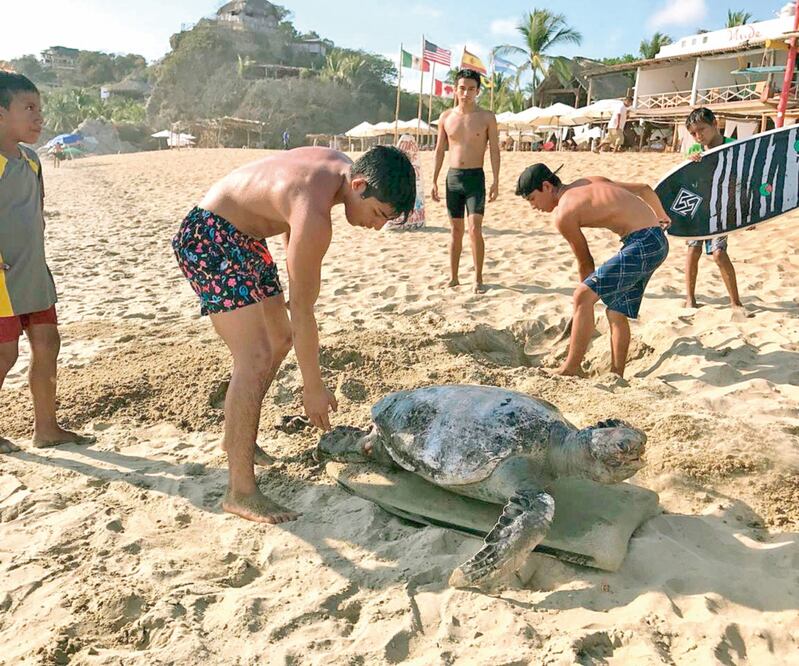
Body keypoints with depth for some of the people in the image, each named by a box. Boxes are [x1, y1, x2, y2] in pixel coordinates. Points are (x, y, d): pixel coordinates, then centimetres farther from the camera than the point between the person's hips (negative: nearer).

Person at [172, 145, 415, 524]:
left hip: (242, 237, 11)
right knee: (256, 358, -19)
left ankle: (237, 437, 31)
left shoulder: (340, 164, -2)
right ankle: (240, 492, -11)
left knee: (280, 339, 15)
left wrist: (297, 280, 18)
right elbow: (303, 311, -25)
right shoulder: (314, 218, -31)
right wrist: (313, 387, -16)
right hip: (207, 239, -11)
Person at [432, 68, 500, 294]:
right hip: (453, 176, 3)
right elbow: (440, 150, 11)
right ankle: (453, 277, 16)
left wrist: (496, 181, -10)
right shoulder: (446, 117, 7)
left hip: (475, 177, -3)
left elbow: (494, 150, -2)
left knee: (475, 229, -11)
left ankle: (478, 279, -1)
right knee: (456, 230, 8)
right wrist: (434, 180, 7)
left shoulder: (487, 117, 0)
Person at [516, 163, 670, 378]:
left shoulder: (563, 214, -8)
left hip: (643, 245, -9)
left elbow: (585, 261, 3)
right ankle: (616, 376, 20)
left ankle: (570, 369, -9)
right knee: (617, 312, 14)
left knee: (582, 296, -13)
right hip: (657, 240, 9)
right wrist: (661, 215, 44)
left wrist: (588, 294, 20)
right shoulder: (589, 182, 17)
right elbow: (644, 189, 25)